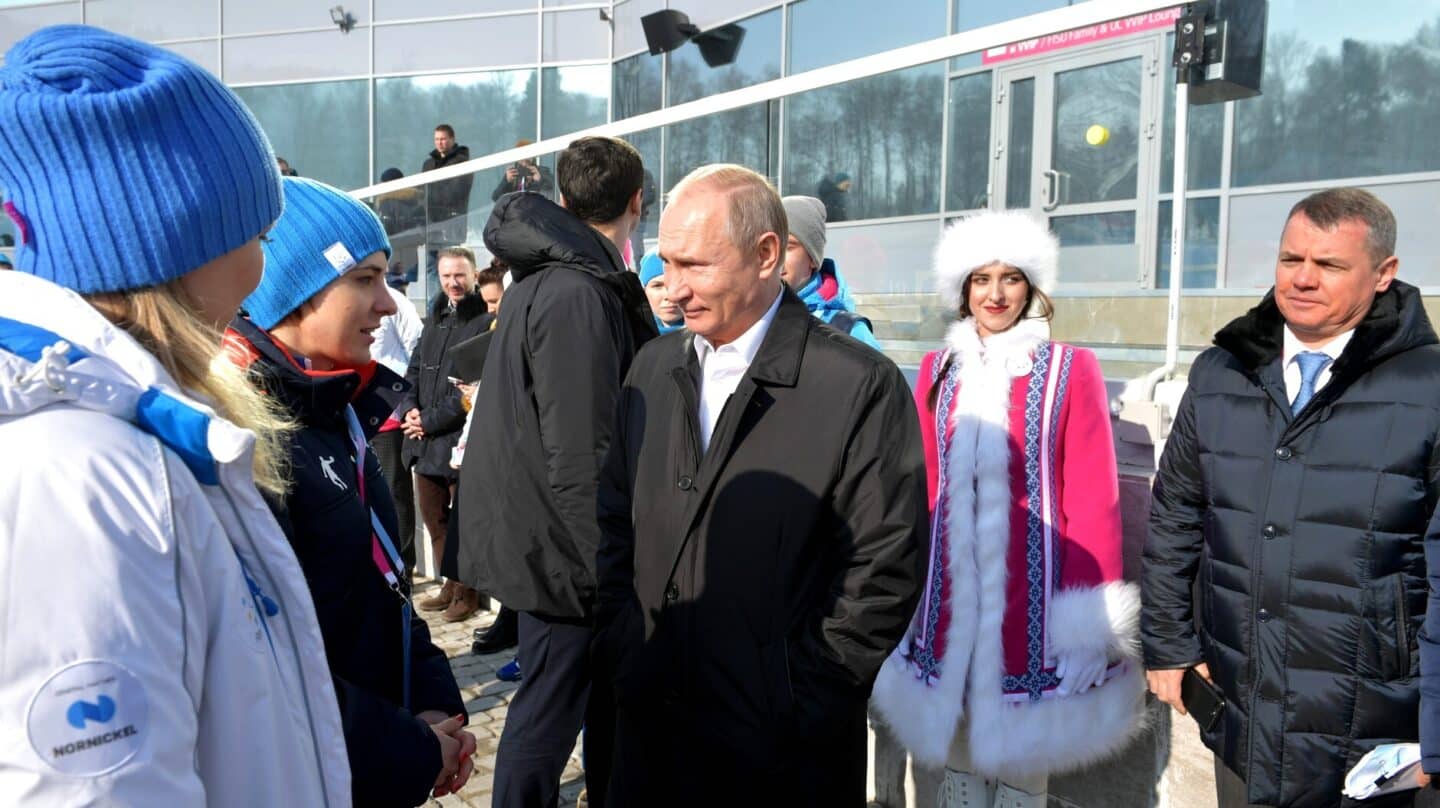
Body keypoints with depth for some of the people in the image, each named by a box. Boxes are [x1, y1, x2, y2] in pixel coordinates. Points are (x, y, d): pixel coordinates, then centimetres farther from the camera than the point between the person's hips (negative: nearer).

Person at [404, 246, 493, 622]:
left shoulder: (487, 322, -9)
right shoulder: (436, 318, 17)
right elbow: (414, 368, 20)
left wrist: (430, 421, -13)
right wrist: (410, 409, 2)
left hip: (461, 438, -8)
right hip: (426, 440, 8)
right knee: (432, 515, 15)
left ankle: (467, 591, 15)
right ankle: (451, 584, 29)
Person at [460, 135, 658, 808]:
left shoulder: (543, 278, 11)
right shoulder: (579, 294, -21)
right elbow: (581, 455, -24)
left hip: (536, 532, 10)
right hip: (560, 548, -10)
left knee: (599, 692, 19)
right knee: (550, 706, 4)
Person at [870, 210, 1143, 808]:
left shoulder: (1070, 370, -4)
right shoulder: (938, 370, 8)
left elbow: (1092, 498, -6)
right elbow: (920, 487, 9)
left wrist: (1093, 623, -8)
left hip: (1030, 591, -3)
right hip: (950, 595, 3)